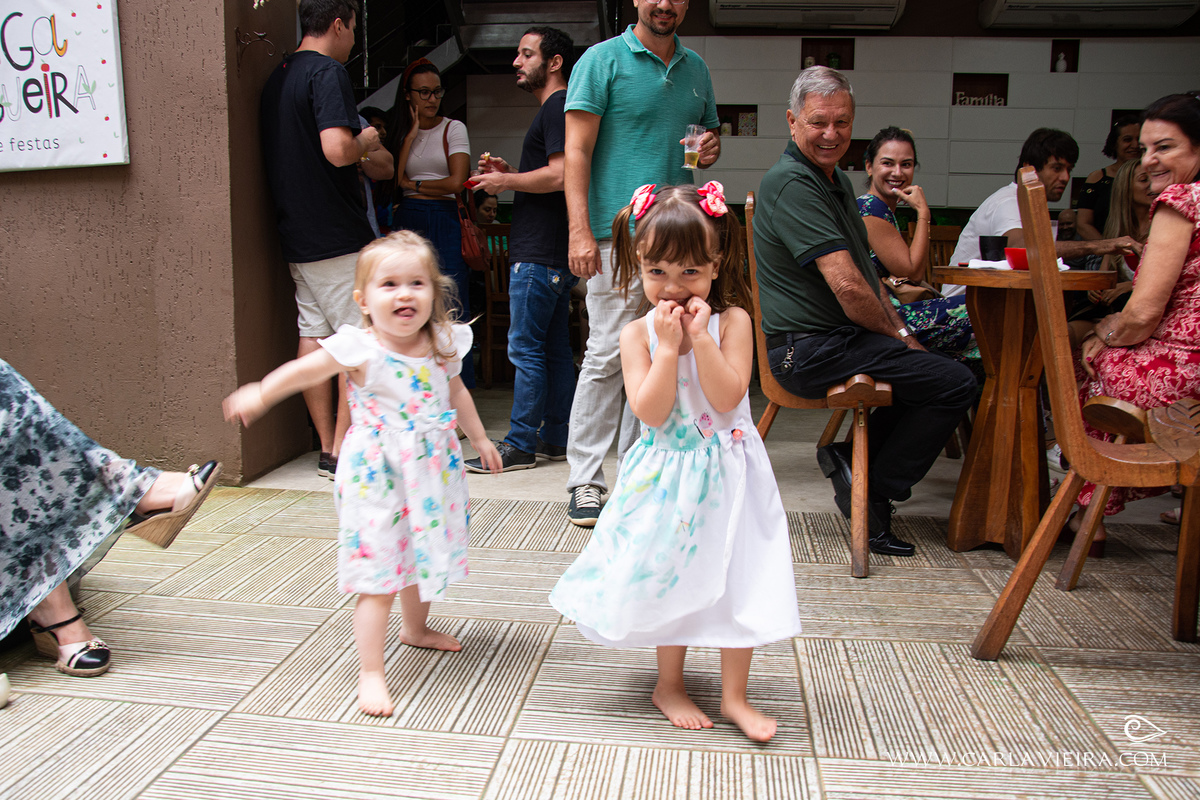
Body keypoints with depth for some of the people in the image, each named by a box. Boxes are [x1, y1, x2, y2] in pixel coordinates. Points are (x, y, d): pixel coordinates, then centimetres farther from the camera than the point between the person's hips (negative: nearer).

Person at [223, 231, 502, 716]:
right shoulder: (361, 350, -15)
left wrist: (479, 438, 22)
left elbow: (455, 392, 16)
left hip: (432, 472, 6)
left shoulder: (442, 346, -1)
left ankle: (416, 628, 48)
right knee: (379, 577, -5)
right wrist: (260, 394, -5)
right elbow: (304, 370, -4)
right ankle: (370, 673, 5)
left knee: (423, 558, 23)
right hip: (377, 478, -5)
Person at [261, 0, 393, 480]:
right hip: (338, 237, -9)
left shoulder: (277, 77, 17)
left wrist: (362, 159, 21)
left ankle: (328, 447, 15)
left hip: (297, 236, 9)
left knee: (314, 334, 9)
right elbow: (338, 150, -25)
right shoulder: (328, 72, -12)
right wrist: (366, 142, -4)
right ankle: (343, 452, -1)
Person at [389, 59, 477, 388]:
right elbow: (394, 180, -1)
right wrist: (411, 135, 0)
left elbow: (456, 182, -6)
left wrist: (411, 184, 1)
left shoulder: (453, 128, 6)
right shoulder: (400, 132, 14)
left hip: (444, 222, -2)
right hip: (407, 222, 2)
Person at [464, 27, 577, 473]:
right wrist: (508, 174, 14)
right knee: (554, 347, 11)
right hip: (554, 253, 11)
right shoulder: (555, 108, 22)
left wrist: (506, 181, -10)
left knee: (525, 349, -6)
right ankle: (555, 438, 17)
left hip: (539, 256, -11)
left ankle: (520, 445, -1)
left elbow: (559, 175, -22)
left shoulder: (557, 107, -10)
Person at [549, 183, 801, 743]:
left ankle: (734, 696, 22)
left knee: (735, 576, 5)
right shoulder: (637, 333, -8)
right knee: (671, 575, 12)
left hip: (727, 471, 0)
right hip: (666, 475, 0)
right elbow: (649, 412, -18)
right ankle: (670, 684, 33)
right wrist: (668, 345, -23)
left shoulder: (731, 321, -9)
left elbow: (727, 397, -19)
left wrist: (700, 337, -24)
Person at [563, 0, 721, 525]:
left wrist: (710, 149, 5)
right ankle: (585, 480, 2)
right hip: (618, 233, -6)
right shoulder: (603, 60, 1)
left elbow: (710, 134, 31)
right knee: (607, 356, -7)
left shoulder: (696, 69, 19)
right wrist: (580, 230, -16)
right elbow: (577, 152, -5)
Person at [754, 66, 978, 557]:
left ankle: (852, 457, 15)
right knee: (956, 383, -14)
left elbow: (866, 274, 22)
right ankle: (873, 494, -1)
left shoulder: (836, 180, 18)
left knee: (934, 367, 18)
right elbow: (847, 286, -22)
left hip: (835, 338, 10)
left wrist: (900, 330, 7)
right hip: (810, 350, -10)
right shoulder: (791, 182, -16)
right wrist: (897, 335, -7)